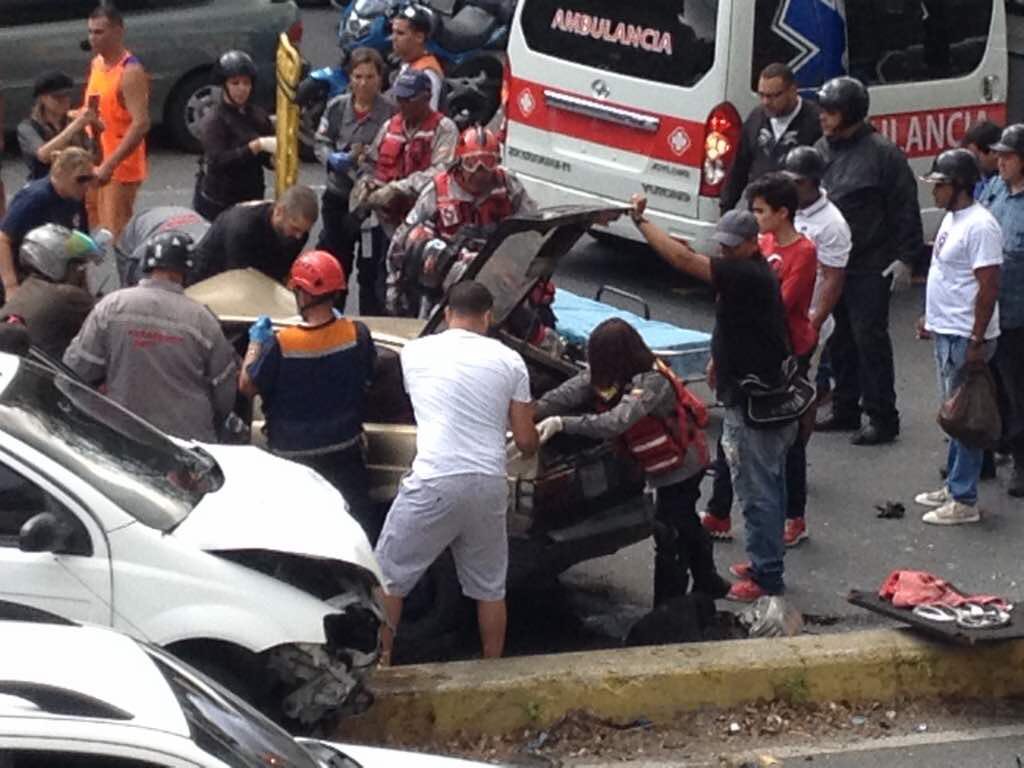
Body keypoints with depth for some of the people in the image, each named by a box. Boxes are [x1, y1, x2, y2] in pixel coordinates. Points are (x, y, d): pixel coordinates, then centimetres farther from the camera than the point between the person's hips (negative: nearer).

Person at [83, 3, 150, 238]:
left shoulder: (130, 72, -18)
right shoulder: (96, 64, 9)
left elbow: (141, 124, -26)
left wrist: (110, 164, -30)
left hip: (121, 168, -9)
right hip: (96, 165, 9)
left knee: (115, 235, -11)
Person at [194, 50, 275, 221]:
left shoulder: (258, 115, 8)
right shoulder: (213, 120, -9)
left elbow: (268, 158, 13)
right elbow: (218, 160, -22)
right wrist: (257, 145, -29)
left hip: (251, 200, 5)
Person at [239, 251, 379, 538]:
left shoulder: (280, 344, -24)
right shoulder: (357, 334, -15)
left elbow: (246, 386, -10)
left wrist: (255, 342, 4)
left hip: (292, 457, -3)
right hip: (345, 451, 3)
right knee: (361, 518, 15)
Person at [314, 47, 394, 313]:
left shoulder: (390, 111, -11)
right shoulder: (337, 107, 3)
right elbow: (321, 143, 8)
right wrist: (335, 159, -12)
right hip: (338, 194, 5)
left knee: (371, 267, 1)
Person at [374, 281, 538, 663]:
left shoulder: (415, 352, 5)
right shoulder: (509, 361, 5)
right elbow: (525, 442, 7)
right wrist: (532, 435, 31)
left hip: (433, 484, -2)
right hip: (489, 485, 2)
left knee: (388, 575, 13)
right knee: (490, 587, 18)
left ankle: (381, 662, 15)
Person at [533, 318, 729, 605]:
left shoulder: (651, 383, -36)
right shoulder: (607, 375, -10)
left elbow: (615, 423, -47)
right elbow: (569, 392, -17)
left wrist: (562, 423, -50)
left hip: (681, 467, -9)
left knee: (670, 534, -4)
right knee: (686, 523, 27)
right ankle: (707, 582, 46)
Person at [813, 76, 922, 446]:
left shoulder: (883, 153, -10)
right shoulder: (821, 149, 9)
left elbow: (906, 210, -8)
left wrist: (904, 259, -11)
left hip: (869, 269, -7)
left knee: (870, 339, -5)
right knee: (839, 339, 13)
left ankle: (882, 418, 1)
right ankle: (845, 410, 24)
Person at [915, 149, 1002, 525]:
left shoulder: (979, 226, -20)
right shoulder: (952, 218, 11)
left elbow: (989, 286, -22)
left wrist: (977, 341, -23)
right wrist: (932, 315, 24)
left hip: (966, 338, -10)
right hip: (946, 332, 10)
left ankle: (964, 501, 1)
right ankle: (953, 486, 28)